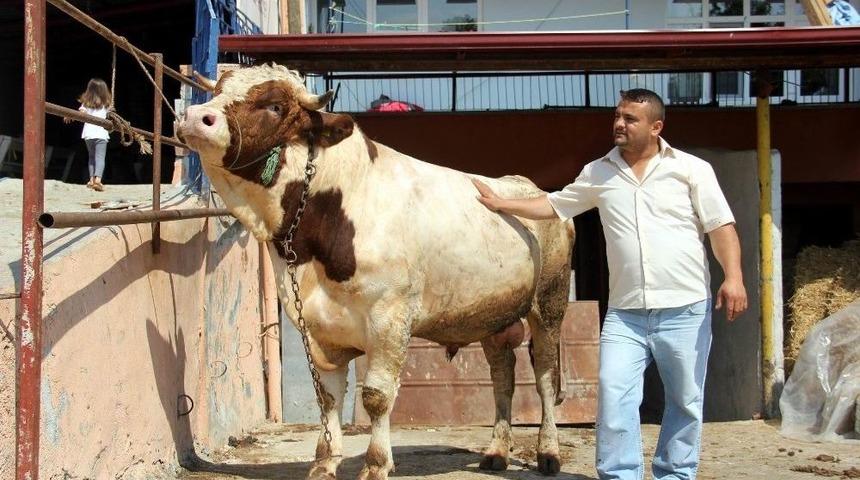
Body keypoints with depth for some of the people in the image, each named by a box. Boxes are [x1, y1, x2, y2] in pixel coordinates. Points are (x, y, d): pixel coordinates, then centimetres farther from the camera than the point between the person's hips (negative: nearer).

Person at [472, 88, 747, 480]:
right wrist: (499, 204, 16)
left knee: (685, 400, 6)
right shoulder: (598, 173, 10)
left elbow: (721, 226, -3)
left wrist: (733, 277, -15)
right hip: (624, 313, 2)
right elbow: (554, 205, 21)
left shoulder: (691, 169, 1)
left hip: (685, 309, -2)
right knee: (614, 394, -8)